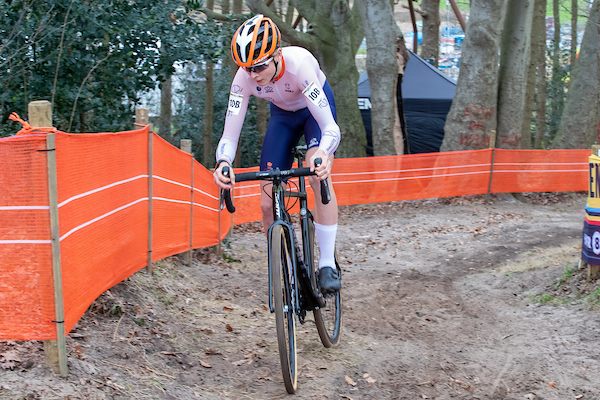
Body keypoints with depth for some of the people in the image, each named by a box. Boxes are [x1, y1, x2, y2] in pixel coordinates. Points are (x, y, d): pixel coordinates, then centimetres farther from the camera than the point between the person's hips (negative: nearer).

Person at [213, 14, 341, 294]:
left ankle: (328, 264, -22)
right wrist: (223, 164, -53)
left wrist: (322, 155, -66)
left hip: (315, 108, -3)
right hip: (282, 115, 3)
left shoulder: (299, 63, -41)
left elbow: (331, 128, -45)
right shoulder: (244, 78, -31)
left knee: (318, 177, -32)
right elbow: (229, 136, -30)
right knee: (268, 204, -7)